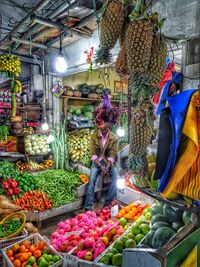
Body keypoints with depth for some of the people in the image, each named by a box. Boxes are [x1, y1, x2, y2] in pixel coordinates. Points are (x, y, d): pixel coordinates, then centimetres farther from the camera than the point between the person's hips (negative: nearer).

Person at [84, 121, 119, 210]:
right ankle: (88, 207, -15)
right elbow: (93, 154, -8)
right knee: (92, 179, -22)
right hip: (97, 161, -1)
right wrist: (100, 166, -19)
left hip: (109, 162, 1)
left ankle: (107, 203, -11)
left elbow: (112, 155, -7)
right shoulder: (94, 136, -6)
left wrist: (107, 167, -21)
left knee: (115, 176, -23)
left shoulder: (114, 138, -6)